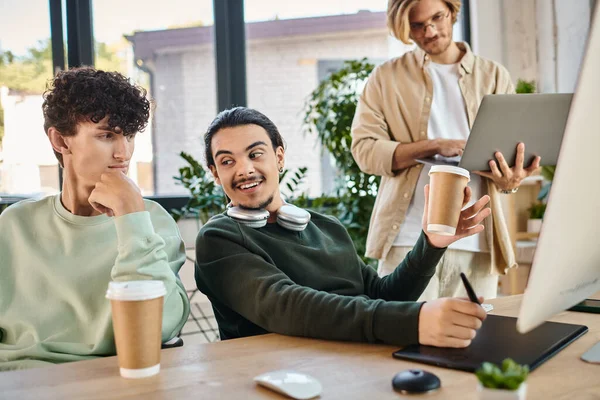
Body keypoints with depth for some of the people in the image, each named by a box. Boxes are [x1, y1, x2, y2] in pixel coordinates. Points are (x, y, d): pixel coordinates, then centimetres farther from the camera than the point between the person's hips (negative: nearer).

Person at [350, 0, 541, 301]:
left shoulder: (495, 77, 12)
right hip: (408, 239, -1)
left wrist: (510, 179, -18)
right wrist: (435, 146, -16)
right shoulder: (386, 78, 8)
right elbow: (365, 149, -2)